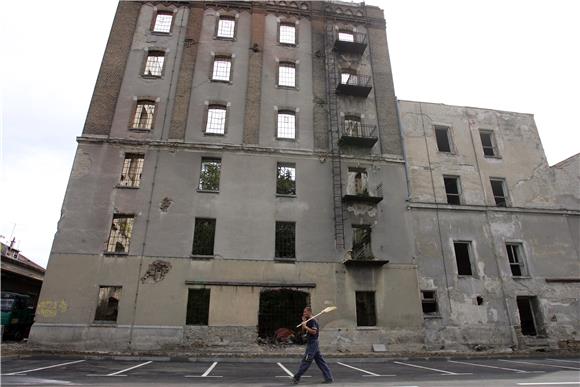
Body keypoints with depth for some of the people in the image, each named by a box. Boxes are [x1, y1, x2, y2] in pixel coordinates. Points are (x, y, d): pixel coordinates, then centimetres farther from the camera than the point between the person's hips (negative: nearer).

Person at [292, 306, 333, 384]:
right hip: (312, 343, 10)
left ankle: (297, 377, 4)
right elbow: (304, 331, 17)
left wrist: (305, 326, -21)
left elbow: (314, 331, -23)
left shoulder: (313, 321, -14)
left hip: (312, 343, -10)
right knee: (320, 361, 10)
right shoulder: (308, 321, 17)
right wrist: (304, 322, 5)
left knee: (306, 361, -3)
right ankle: (329, 378, 13)